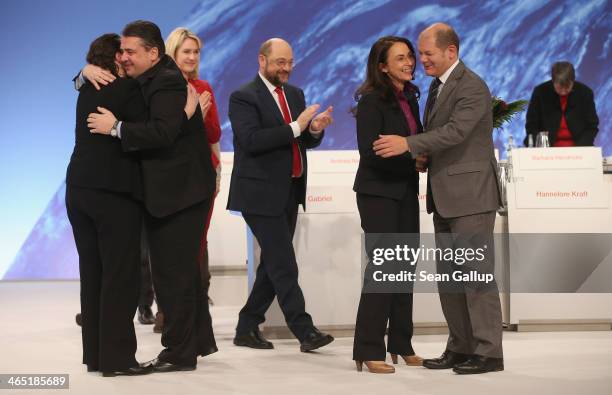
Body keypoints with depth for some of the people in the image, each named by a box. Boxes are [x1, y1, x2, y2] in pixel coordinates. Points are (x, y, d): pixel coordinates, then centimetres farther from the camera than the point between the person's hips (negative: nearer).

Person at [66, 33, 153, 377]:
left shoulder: (87, 91, 13)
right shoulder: (129, 89, -8)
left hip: (79, 188, 8)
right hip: (115, 192, -8)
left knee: (93, 272, 12)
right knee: (121, 275, -2)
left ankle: (95, 354, 17)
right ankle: (117, 358, -1)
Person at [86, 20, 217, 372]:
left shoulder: (167, 82, -18)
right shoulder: (148, 80, 13)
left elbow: (163, 132, -32)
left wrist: (116, 128, -27)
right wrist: (88, 72, -1)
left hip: (180, 191, -10)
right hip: (170, 190, 10)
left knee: (173, 272, -3)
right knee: (182, 269, 18)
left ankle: (180, 353, 7)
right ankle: (200, 339, 31)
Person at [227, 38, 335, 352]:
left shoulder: (295, 94, 15)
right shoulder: (244, 97, -8)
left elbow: (305, 141, 15)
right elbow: (251, 141, -21)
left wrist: (314, 129, -8)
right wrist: (295, 127, -23)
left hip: (290, 191, 8)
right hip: (261, 193, -8)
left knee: (273, 264, 11)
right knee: (284, 265, -9)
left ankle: (247, 328, 21)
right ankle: (305, 331, -6)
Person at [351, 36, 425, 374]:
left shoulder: (409, 98, 10)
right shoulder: (372, 101, -12)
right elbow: (370, 152, -18)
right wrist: (412, 155, -20)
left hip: (405, 192, 8)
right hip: (378, 193, -7)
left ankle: (401, 345, 21)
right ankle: (369, 350, 0)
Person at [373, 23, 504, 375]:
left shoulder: (472, 87, -13)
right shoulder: (438, 85, 16)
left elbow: (455, 131, -25)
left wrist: (408, 144, -27)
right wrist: (424, 157, 1)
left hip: (470, 194, -9)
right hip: (445, 197, 10)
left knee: (476, 273, -5)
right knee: (449, 277, 12)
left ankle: (489, 352, 2)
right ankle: (461, 347, 20)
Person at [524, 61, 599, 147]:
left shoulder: (585, 93, -5)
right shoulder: (540, 92, -7)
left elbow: (591, 126, 2)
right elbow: (531, 125, -1)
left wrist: (579, 149, -11)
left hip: (578, 149, 2)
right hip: (547, 149, -2)